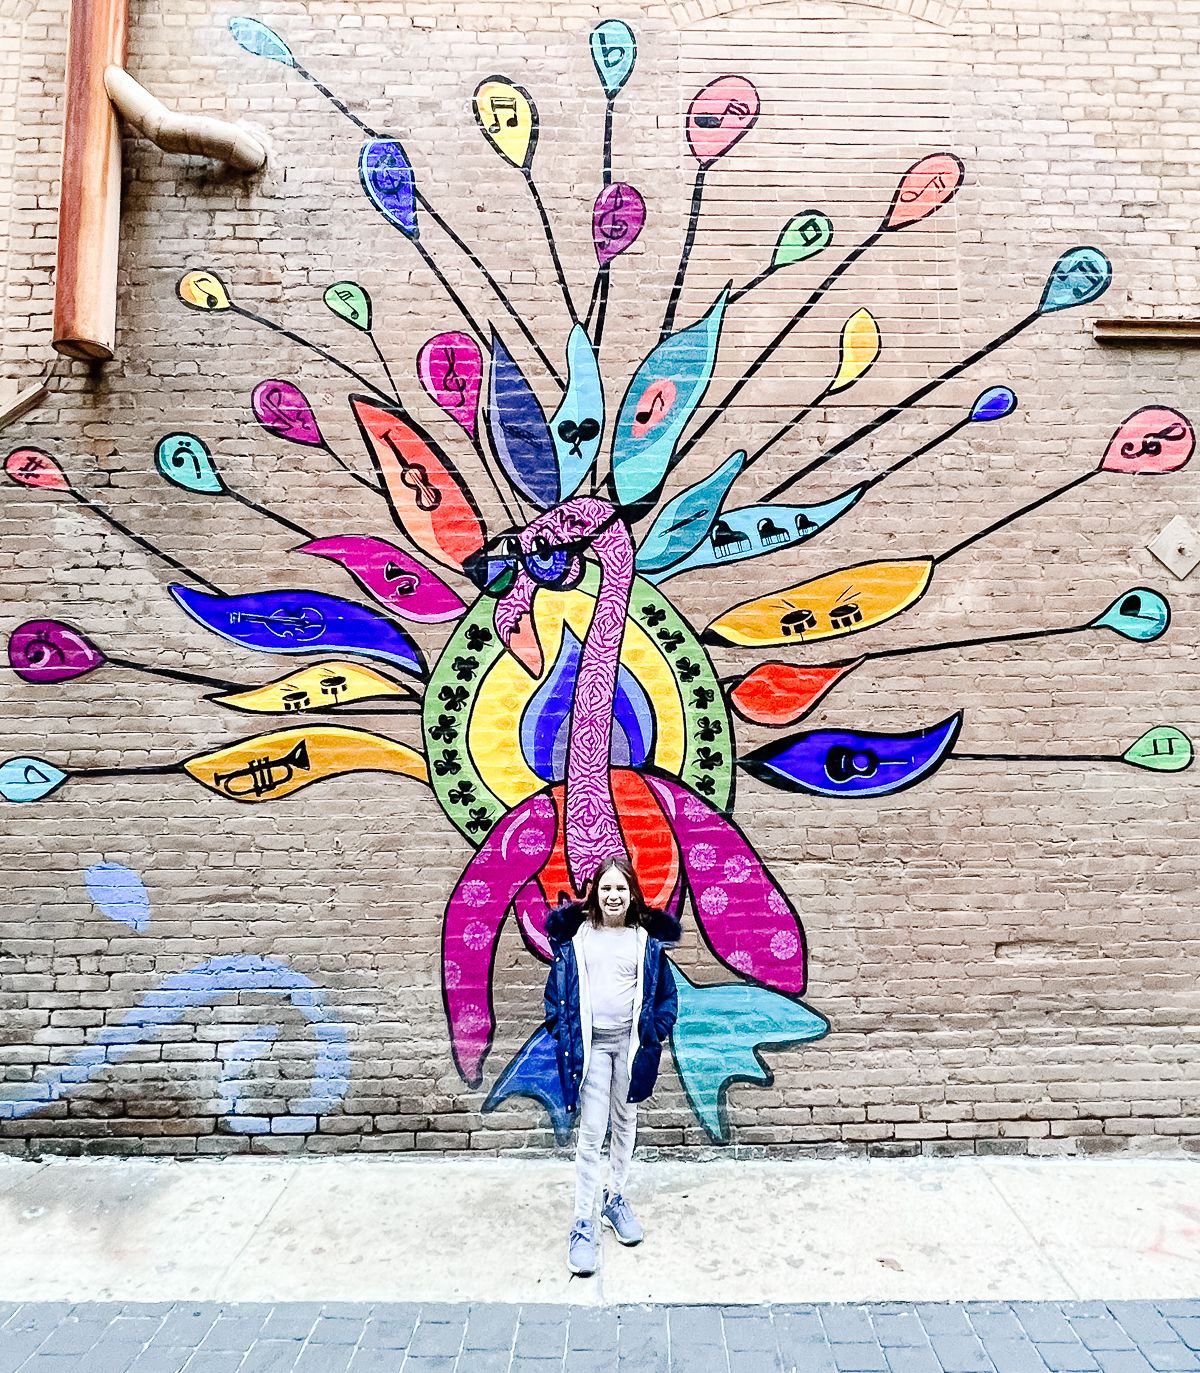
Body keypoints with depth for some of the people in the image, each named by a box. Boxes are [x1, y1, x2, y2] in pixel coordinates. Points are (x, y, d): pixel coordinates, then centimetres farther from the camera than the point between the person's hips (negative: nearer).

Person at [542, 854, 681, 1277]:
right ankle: (583, 1225, 9)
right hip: (591, 1042, -2)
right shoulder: (576, 934, -4)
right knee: (591, 1134, -1)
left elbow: (666, 994, 3)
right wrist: (562, 1032, -6)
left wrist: (654, 1033, -6)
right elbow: (557, 988, 1)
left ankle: (615, 1200, 37)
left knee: (625, 1124, 18)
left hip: (630, 1042, 2)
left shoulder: (647, 938, -2)